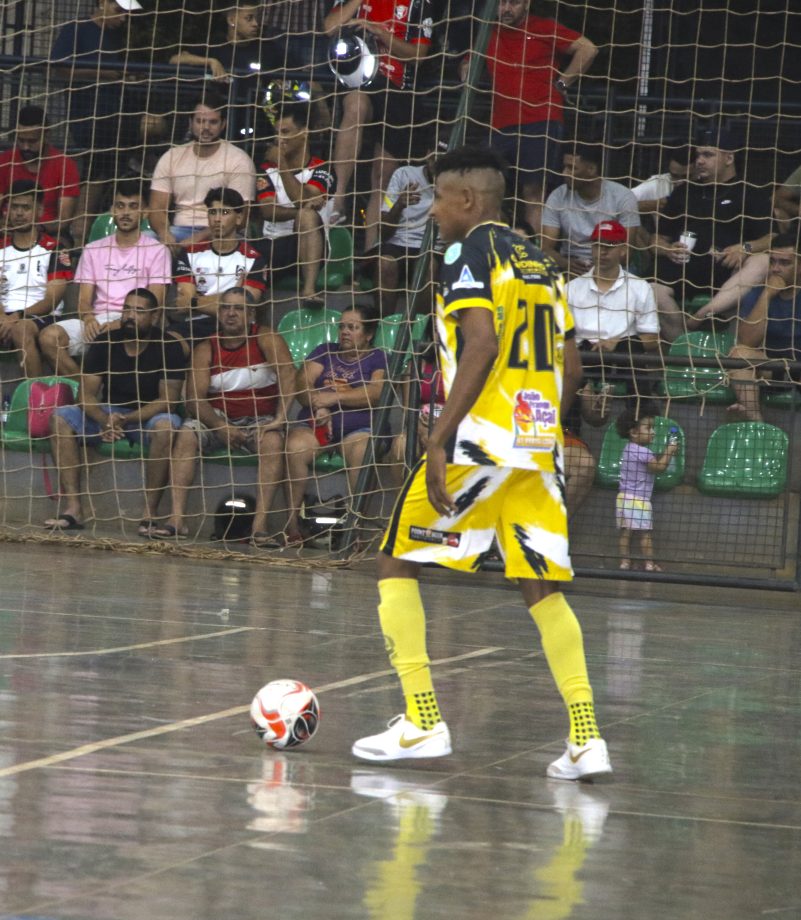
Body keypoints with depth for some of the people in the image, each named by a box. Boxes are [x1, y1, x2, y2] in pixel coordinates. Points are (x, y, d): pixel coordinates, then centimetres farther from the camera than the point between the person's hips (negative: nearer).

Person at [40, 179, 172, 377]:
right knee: (49, 337, -25)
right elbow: (84, 299, 12)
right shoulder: (93, 250, 19)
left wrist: (119, 323, -18)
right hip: (97, 320, 4)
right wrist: (89, 319, -13)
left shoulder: (157, 251, 9)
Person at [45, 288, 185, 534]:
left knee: (166, 426, -38)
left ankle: (150, 513, -34)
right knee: (60, 418, -21)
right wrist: (105, 420, -29)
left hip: (149, 416, -3)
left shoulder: (168, 347, -11)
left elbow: (167, 400, -17)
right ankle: (73, 509, -29)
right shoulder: (105, 343, -2)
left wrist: (127, 419, -31)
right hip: (108, 413, 4)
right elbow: (86, 394, -7)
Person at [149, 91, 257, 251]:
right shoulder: (171, 157, 10)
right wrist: (164, 233, -18)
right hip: (179, 231, 3)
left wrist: (200, 237, -22)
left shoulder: (239, 161, -2)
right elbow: (157, 207, 7)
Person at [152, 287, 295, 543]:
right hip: (218, 417, 2)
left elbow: (287, 375, -22)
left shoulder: (266, 340, -7)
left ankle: (260, 525, -39)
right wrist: (220, 426, -26)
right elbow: (195, 397, -9)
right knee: (186, 434, -25)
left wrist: (280, 419, -35)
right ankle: (177, 518, -31)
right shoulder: (206, 349, 0)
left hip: (259, 419, -2)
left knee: (273, 441, -34)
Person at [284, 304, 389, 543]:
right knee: (295, 447, -31)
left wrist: (334, 398, -17)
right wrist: (318, 405, -14)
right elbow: (302, 384, 7)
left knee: (362, 451, -38)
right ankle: (292, 522, -29)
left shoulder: (378, 359, 11)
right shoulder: (325, 352, 21)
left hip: (359, 428, -2)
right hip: (315, 424, 2)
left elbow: (376, 393, -9)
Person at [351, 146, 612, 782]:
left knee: (397, 565, 5)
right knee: (542, 588, 8)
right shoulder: (539, 263, 19)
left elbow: (481, 345, -19)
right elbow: (571, 366, 19)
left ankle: (423, 724, -1)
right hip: (539, 448, 7)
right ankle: (586, 740, -3)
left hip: (480, 442, -7)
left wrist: (439, 440, -21)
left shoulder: (470, 254, -6)